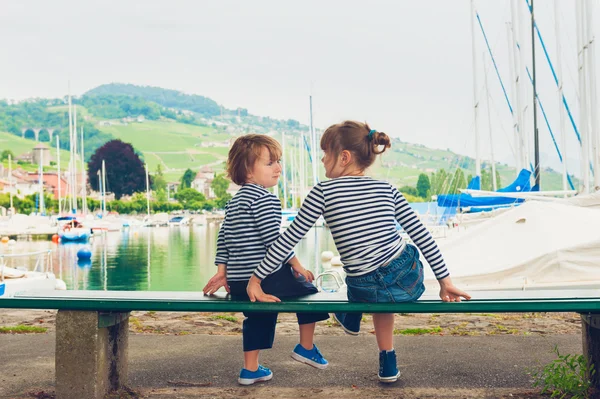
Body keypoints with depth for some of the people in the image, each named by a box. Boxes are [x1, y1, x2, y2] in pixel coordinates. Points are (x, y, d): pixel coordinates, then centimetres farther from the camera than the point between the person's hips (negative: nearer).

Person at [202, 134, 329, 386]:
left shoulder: (234, 202, 15)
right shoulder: (265, 199, -14)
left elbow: (223, 239, 17)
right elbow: (273, 239, -19)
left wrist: (222, 271, 20)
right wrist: (296, 264, -8)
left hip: (238, 283, 8)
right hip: (267, 277, -8)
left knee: (258, 317, 23)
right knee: (308, 291, 13)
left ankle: (250, 370, 26)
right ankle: (306, 348, 21)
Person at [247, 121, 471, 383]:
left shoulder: (323, 192, -4)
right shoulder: (387, 189, 4)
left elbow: (288, 240, -4)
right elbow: (422, 236, 2)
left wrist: (256, 279, 3)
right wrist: (445, 280, 9)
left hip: (366, 291, -2)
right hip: (411, 282, 2)